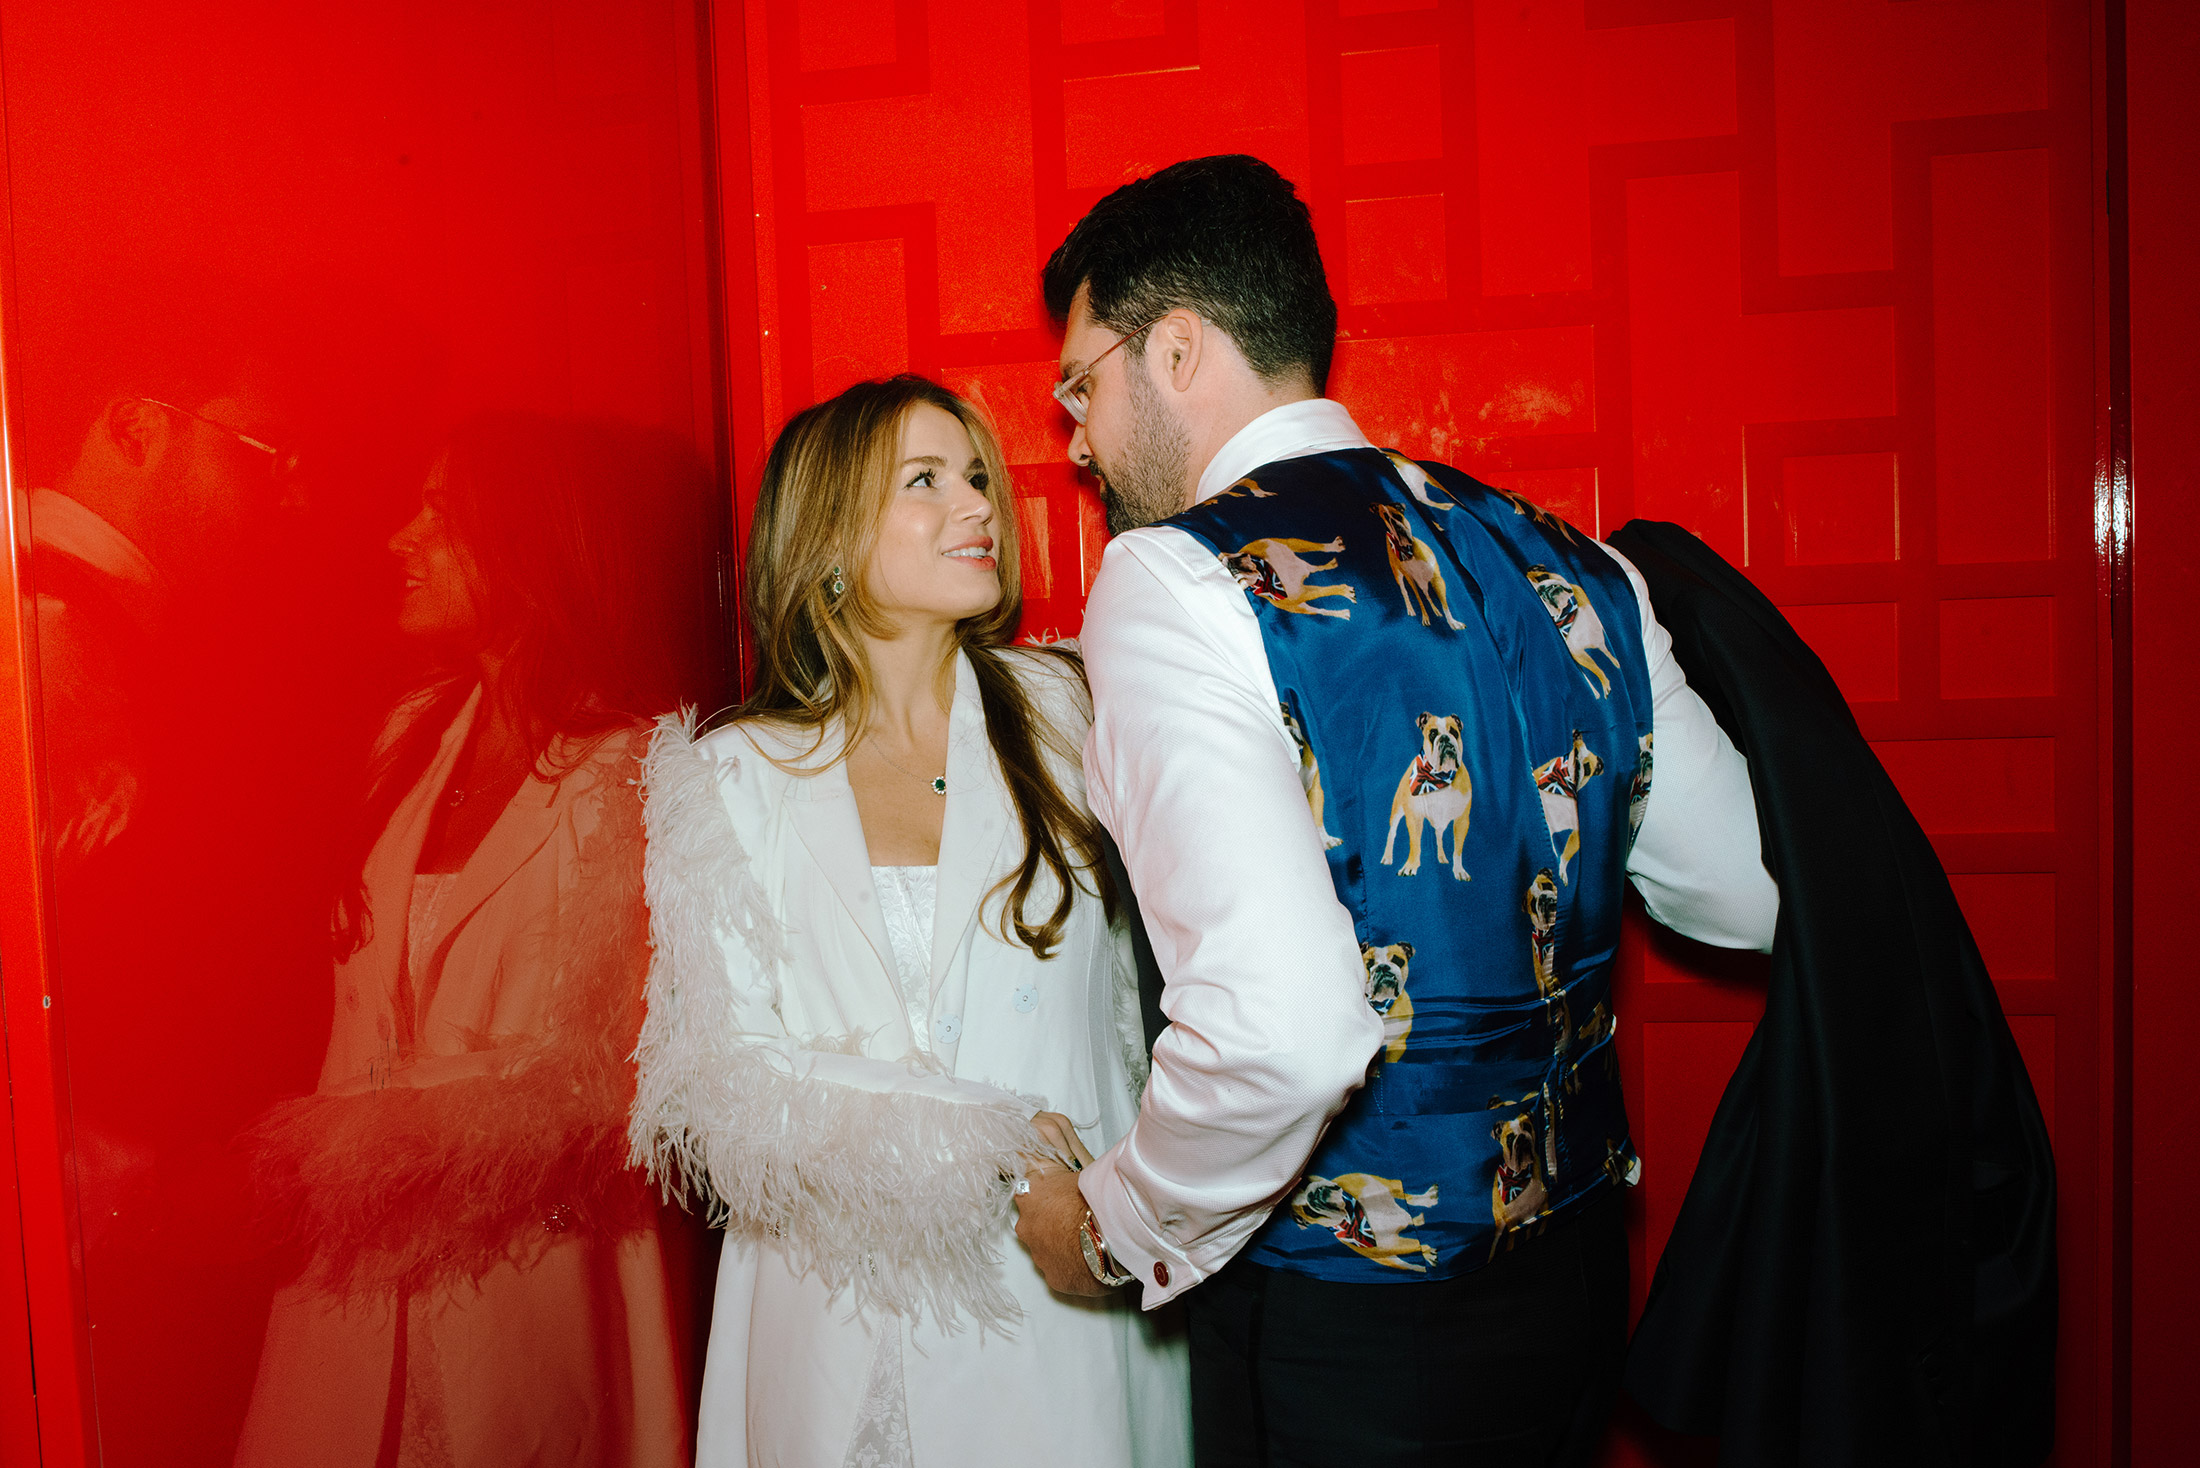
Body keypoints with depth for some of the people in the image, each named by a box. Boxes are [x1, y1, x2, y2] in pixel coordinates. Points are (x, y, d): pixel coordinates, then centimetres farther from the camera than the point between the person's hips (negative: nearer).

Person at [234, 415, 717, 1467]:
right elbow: (363, 1005, 13)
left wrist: (362, 1143, -11)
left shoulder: (634, 775, -15)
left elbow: (608, 1075, -15)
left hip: (530, 1266, -6)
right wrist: (314, 1159, 1)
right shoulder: (419, 734, 8)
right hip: (362, 1263, 6)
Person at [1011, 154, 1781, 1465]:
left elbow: (1283, 1030, -31)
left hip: (1341, 1328, -6)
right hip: (1576, 1276, 7)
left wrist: (1112, 1228, -13)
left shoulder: (1173, 581, -20)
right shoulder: (1569, 569, 0)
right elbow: (1749, 897, 9)